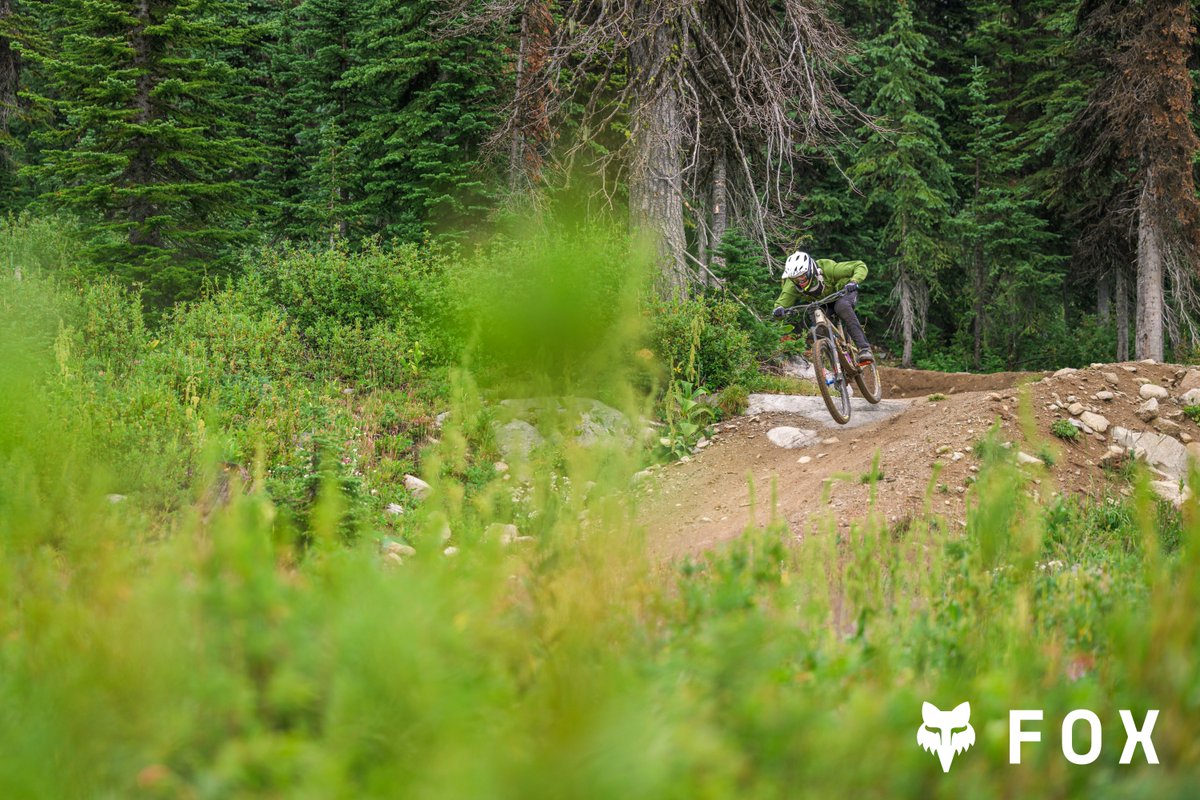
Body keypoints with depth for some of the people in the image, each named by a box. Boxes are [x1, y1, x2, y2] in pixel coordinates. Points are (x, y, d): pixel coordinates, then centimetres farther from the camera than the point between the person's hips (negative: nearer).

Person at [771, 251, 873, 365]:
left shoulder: (827, 268, -36)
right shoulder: (792, 286, -28)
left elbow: (860, 266, -31)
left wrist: (854, 281, -50)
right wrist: (778, 311, -50)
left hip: (844, 292, -5)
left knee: (842, 306, -37)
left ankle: (864, 349, -39)